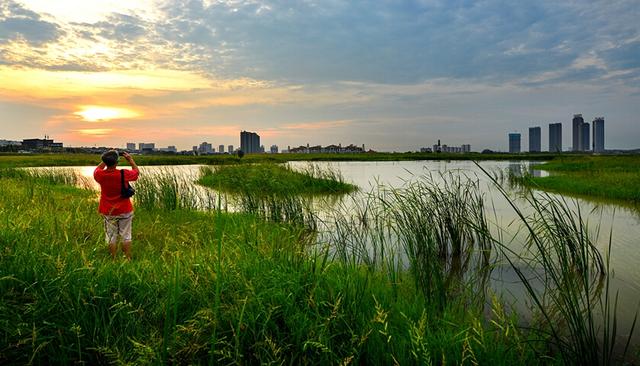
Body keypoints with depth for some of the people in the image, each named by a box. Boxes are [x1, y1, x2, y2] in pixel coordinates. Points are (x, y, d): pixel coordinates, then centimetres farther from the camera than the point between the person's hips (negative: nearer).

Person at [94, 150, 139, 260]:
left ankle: (113, 259, 19)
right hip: (125, 211, -1)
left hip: (109, 212, 2)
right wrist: (130, 159, 7)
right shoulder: (124, 174, -19)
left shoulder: (100, 175, -13)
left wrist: (106, 160, 9)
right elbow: (137, 172, 2)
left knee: (111, 236, 12)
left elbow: (96, 170, 14)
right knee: (126, 235, 9)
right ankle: (128, 258, 16)